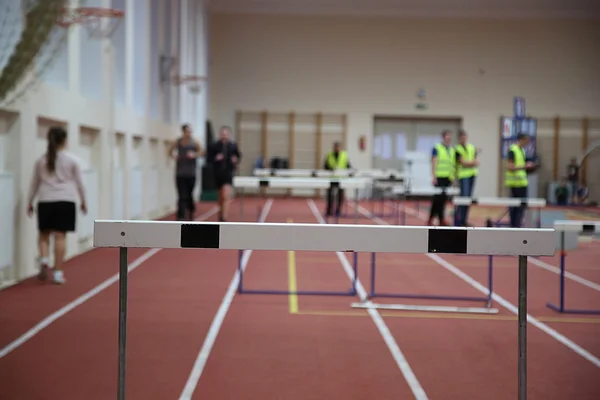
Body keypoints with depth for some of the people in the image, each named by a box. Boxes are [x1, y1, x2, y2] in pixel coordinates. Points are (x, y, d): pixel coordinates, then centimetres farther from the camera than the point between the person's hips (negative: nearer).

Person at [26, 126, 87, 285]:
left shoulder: (41, 160, 7)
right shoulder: (71, 160, 2)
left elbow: (34, 184, 11)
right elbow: (79, 183, 7)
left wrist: (29, 202, 20)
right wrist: (83, 201, 18)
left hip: (45, 201, 2)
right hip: (66, 201, -2)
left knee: (44, 234, 13)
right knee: (60, 236, -2)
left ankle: (44, 260, -12)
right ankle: (58, 272, -1)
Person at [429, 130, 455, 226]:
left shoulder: (452, 150, 16)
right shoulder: (437, 148, -1)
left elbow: (453, 164, 19)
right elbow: (434, 163, -6)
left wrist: (453, 177, 14)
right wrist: (434, 177, -13)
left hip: (448, 178, 5)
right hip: (439, 177, -5)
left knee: (443, 199, 5)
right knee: (438, 198, -5)